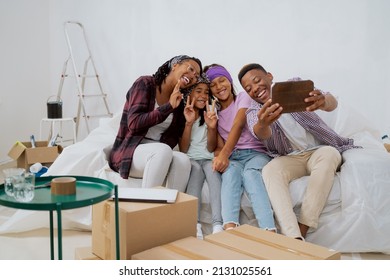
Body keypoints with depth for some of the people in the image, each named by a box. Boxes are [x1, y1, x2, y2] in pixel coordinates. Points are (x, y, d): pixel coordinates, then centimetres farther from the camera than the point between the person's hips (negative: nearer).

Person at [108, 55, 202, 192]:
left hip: (157, 155, 5)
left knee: (183, 160, -29)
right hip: (128, 153, -4)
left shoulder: (179, 102, 12)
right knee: (163, 150, -36)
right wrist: (169, 106, -16)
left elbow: (173, 138, 6)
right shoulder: (145, 83, -4)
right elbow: (134, 124, -16)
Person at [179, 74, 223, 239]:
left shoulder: (209, 113, 7)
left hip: (208, 159, 1)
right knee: (196, 168, -35)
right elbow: (183, 149, -4)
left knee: (212, 168, -33)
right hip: (190, 160, -1)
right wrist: (189, 123, -17)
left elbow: (211, 148, 2)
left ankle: (218, 225, -45)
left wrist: (212, 127, -17)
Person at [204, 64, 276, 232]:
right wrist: (219, 156, -21)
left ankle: (270, 234, -53)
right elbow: (219, 145, 6)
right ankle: (230, 229, -56)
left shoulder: (243, 98, 8)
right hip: (232, 157, 2)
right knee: (231, 171, -35)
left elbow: (238, 125, -12)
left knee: (250, 173, -36)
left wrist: (224, 154, -29)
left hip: (256, 153, -2)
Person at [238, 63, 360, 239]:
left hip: (320, 150, 0)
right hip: (290, 158, 0)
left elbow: (332, 103, -14)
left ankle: (302, 231, -36)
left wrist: (324, 101, -41)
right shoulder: (254, 112, 2)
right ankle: (294, 238, -44)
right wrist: (262, 124, -50)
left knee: (328, 154, -33)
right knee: (269, 170, -30)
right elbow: (260, 134, -23)